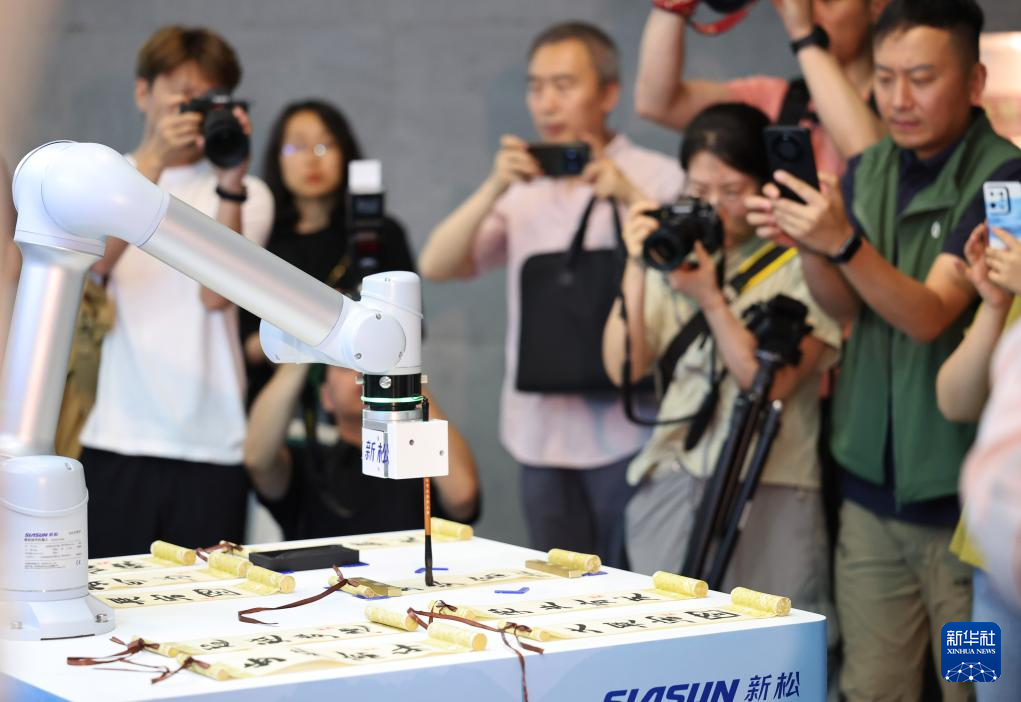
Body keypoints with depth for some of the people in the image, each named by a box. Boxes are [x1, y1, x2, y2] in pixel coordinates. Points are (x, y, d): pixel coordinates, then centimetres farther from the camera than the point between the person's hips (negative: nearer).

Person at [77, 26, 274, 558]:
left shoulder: (248, 195, 12)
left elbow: (218, 294, -5)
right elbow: (93, 259, -9)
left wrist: (230, 187, -16)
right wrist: (153, 159, -16)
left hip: (212, 448, 0)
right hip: (117, 440, 0)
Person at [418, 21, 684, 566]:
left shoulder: (656, 178, 1)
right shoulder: (524, 188, 13)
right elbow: (435, 267, 2)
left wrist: (631, 197, -19)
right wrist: (493, 189, -10)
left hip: (626, 433, -4)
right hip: (540, 435, 4)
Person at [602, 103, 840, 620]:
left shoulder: (801, 263, -4)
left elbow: (773, 382, -11)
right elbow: (623, 368, 3)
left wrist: (710, 299, -15)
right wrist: (636, 268, -4)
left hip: (771, 495, -4)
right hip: (671, 490, 4)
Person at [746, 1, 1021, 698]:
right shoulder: (868, 171, 9)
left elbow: (928, 315, -18)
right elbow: (846, 308, 4)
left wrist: (843, 242, -32)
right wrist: (805, 243, -15)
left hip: (963, 499, -5)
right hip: (872, 485, 5)